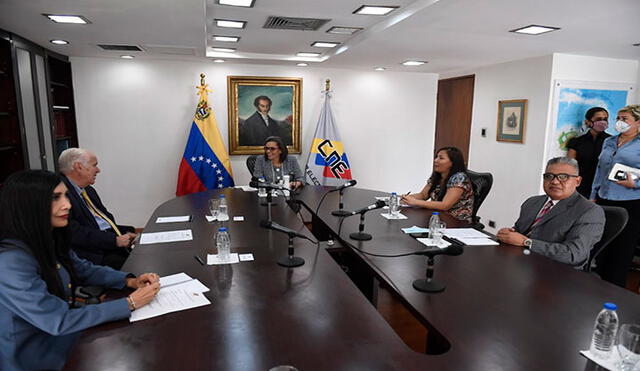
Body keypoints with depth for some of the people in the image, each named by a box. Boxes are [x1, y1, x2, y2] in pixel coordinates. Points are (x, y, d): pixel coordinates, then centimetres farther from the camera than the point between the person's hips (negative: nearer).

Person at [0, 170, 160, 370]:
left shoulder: (48, 240, -4)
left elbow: (84, 269, 9)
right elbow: (59, 321, -28)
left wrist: (130, 281, -8)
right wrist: (131, 303, -26)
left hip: (63, 331, 7)